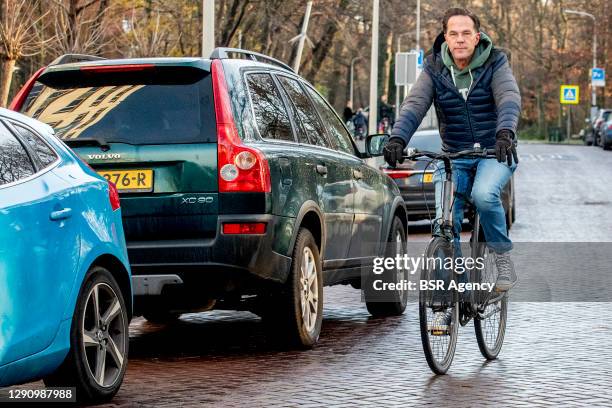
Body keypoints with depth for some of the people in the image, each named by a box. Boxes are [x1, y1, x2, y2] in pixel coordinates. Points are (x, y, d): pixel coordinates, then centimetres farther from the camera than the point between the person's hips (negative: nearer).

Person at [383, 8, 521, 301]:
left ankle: (502, 255, -10)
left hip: (495, 153, -3)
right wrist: (397, 139, -35)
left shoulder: (495, 63, -7)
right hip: (453, 157, 3)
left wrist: (505, 133, -45)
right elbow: (414, 105, -15)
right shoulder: (434, 69, -2)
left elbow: (510, 99, -24)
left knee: (484, 194, -33)